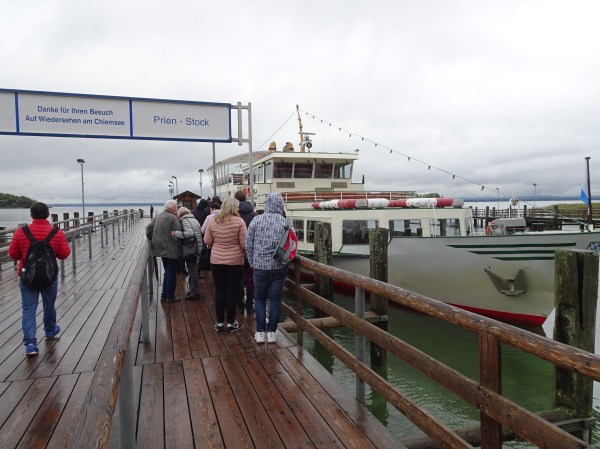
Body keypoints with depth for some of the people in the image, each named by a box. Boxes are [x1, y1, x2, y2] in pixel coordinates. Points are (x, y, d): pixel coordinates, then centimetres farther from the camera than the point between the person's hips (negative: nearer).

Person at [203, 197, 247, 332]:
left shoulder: (213, 221, -1)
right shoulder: (239, 221, -12)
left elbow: (207, 241, 5)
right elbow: (244, 244, -12)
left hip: (216, 261, 3)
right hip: (235, 262, -3)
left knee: (219, 291, 11)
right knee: (232, 292, 6)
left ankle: (219, 322, 19)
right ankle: (231, 323, 15)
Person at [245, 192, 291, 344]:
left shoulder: (256, 220, -5)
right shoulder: (285, 223, -7)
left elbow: (248, 245, -2)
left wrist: (252, 263, 10)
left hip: (260, 266, 0)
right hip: (279, 267, 0)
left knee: (260, 298, 14)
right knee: (275, 299, 11)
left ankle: (260, 332, 13)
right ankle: (271, 332, 16)